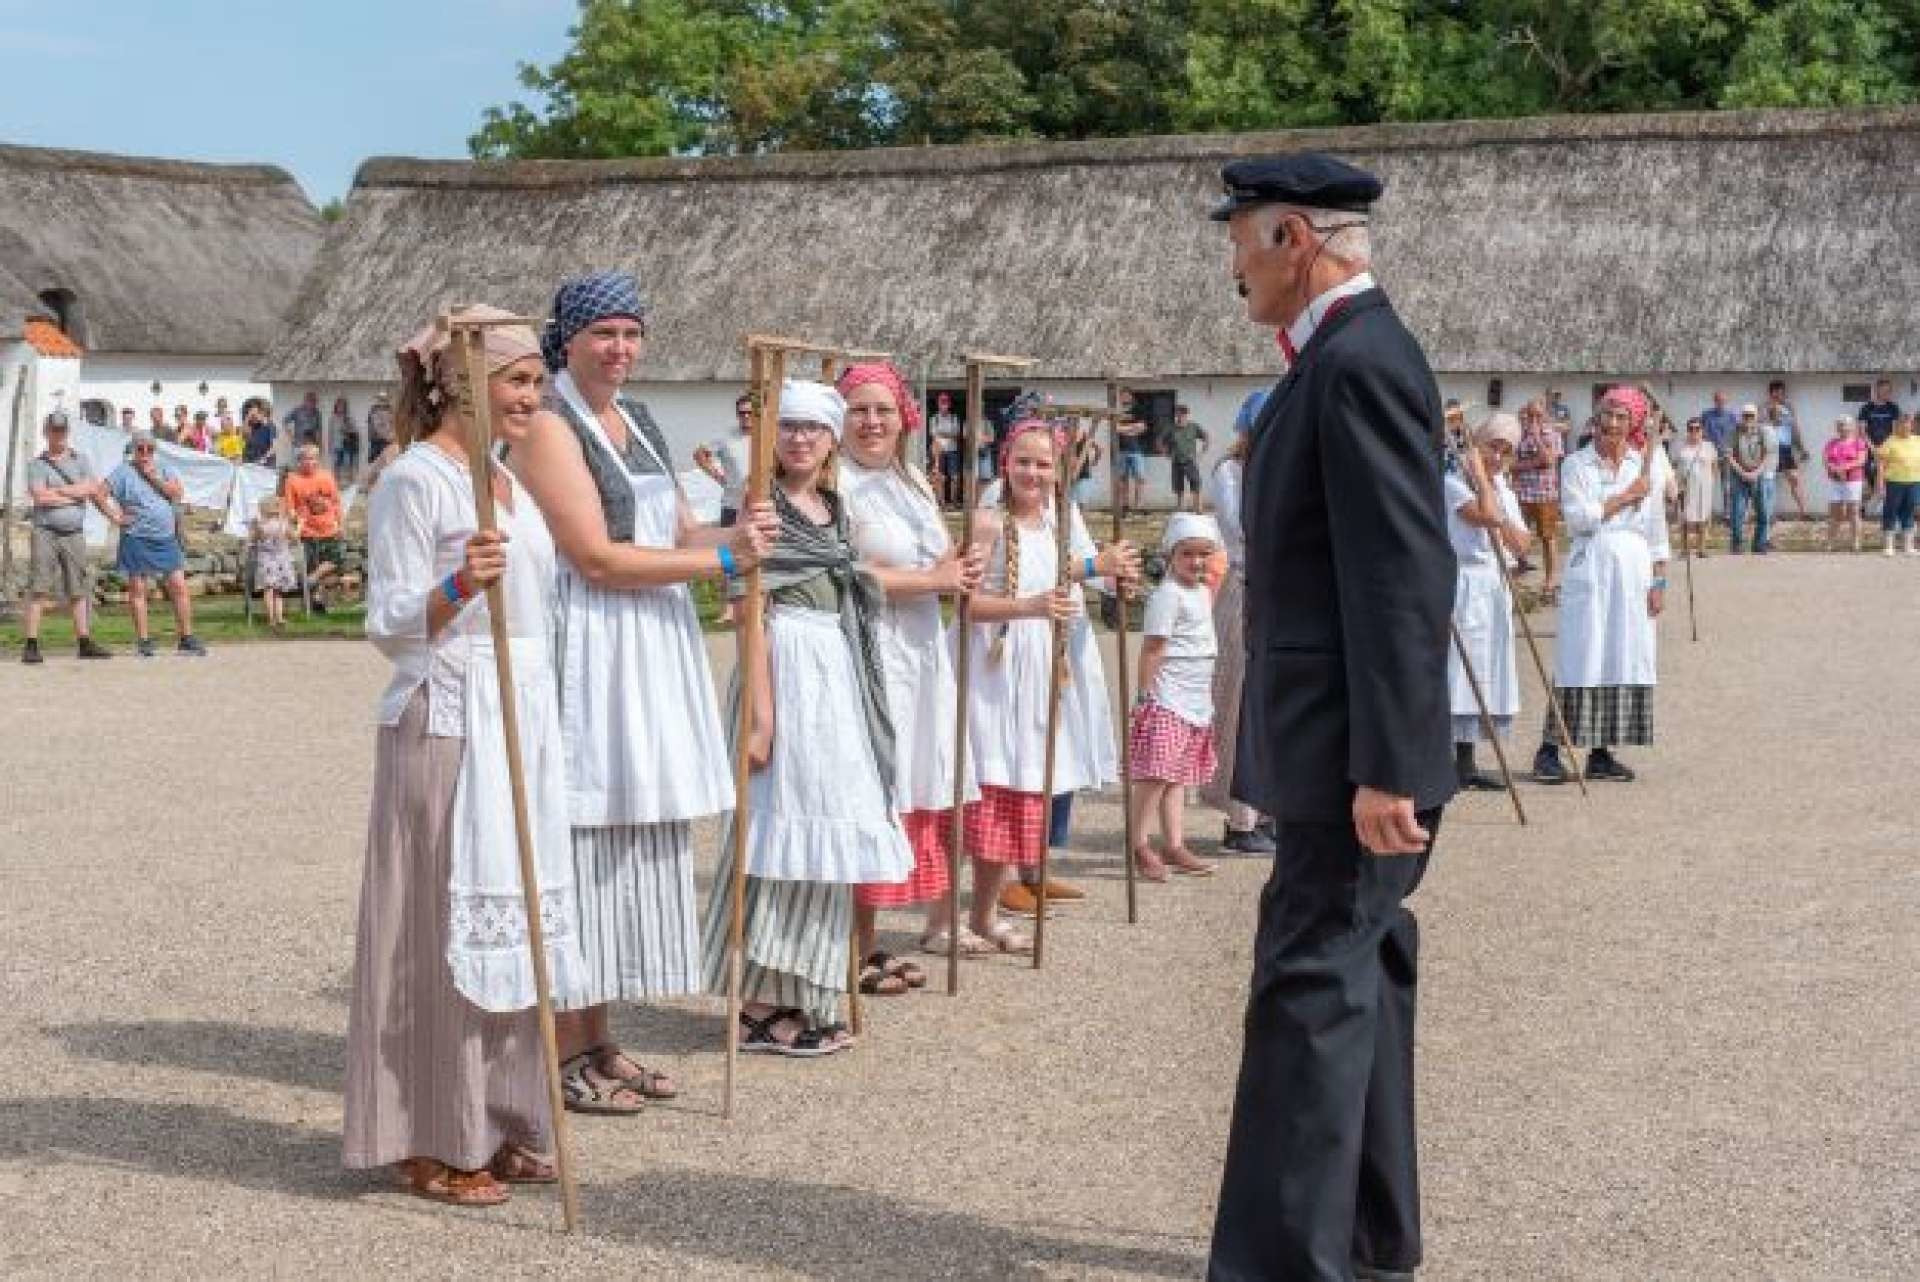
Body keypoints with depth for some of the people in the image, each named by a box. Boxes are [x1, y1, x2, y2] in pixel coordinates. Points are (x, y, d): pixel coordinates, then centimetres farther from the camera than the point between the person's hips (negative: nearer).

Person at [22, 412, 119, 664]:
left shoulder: (80, 460, 13)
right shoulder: (37, 464, 2)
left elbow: (96, 491, 10)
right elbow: (40, 496, -11)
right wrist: (75, 492, -5)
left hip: (74, 532, 4)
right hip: (46, 531, -4)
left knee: (79, 590, 7)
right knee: (39, 590, -9)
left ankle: (84, 641, 13)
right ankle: (31, 645, -10)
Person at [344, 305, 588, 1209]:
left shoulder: (507, 482, 15)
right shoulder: (415, 481, -10)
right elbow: (388, 626, -13)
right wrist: (457, 587, -31)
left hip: (521, 719, 9)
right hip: (446, 723, -8)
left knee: (511, 919, 10)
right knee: (441, 925, -4)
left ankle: (497, 1127, 19)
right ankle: (433, 1144, 5)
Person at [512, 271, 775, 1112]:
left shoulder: (638, 423, 16)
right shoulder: (550, 427, -10)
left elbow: (679, 531, 15)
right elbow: (596, 556, -17)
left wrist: (735, 532, -7)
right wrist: (723, 558, -15)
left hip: (652, 656, 9)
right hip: (588, 654, -9)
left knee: (637, 845, 10)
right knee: (581, 843, -5)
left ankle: (599, 1042, 19)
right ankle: (565, 1058, 3)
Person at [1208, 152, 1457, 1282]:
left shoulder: (1361, 362, -17)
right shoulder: (1345, 357, 15)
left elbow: (1405, 583, -23)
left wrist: (1385, 768, -25)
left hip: (1354, 759, -11)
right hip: (1338, 753, 11)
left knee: (1311, 998, -9)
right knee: (1355, 987, 17)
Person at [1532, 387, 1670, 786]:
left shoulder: (1647, 464, 10)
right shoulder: (1577, 464, 2)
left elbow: (1656, 528, 11)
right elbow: (1578, 518, -10)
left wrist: (1658, 581, 6)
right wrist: (1626, 496, -6)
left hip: (1633, 567, 3)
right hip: (1590, 566, -3)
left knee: (1625, 657, 2)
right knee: (1580, 658, -8)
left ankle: (1600, 753, 9)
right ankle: (1549, 750, -5)